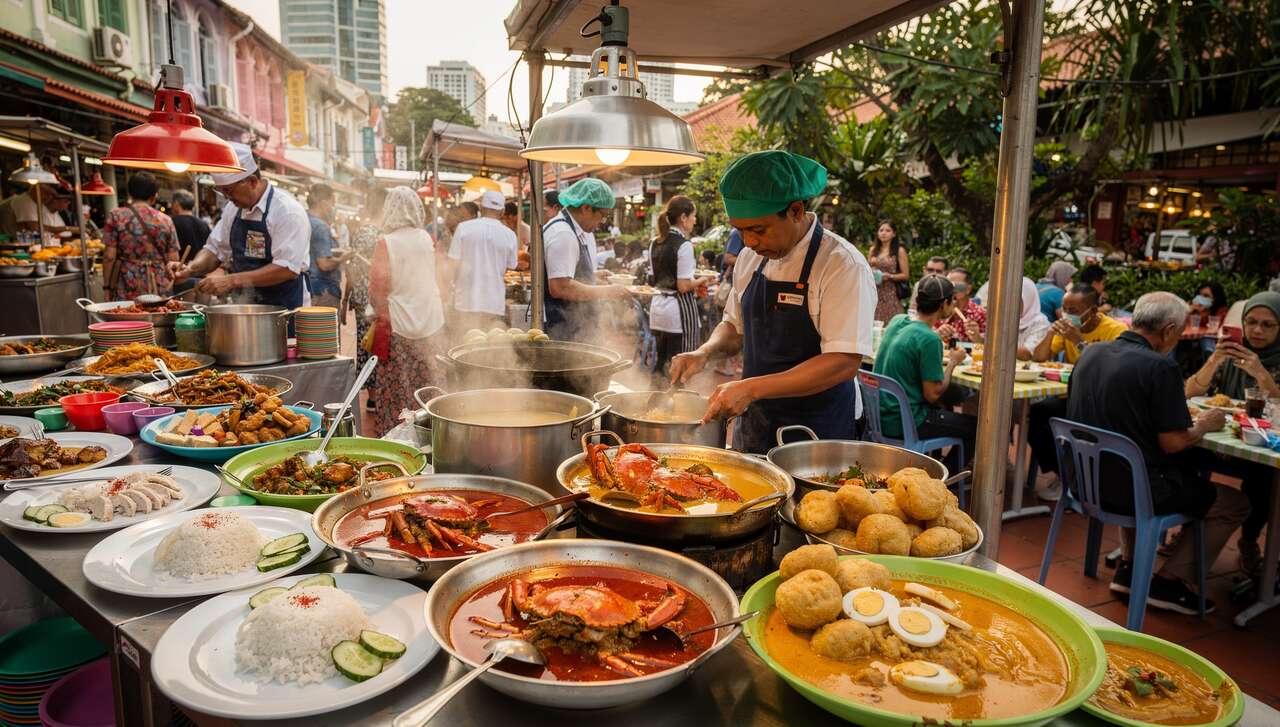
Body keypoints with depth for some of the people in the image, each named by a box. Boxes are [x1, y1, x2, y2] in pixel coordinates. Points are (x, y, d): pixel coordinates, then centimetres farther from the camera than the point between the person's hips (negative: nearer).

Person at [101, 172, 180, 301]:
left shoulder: (116, 216, 1)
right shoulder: (165, 220, 5)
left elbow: (109, 256, -3)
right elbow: (174, 260, 4)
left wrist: (107, 286, 5)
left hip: (128, 289, -1)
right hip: (160, 288, 2)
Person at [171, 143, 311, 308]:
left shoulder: (288, 211, -16)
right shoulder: (233, 208, 8)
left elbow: (287, 268, -23)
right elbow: (215, 249, 16)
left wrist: (232, 280, -26)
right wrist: (191, 268, -5)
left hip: (283, 310, -6)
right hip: (245, 308, 7)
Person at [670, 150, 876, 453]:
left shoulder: (843, 266, -19)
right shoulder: (750, 258, 2)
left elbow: (843, 363, -25)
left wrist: (751, 388, -30)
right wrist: (706, 352, -7)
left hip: (817, 430, -6)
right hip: (753, 425, 6)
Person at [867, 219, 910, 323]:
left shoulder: (899, 250, 0)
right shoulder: (873, 249, 11)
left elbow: (906, 275, -1)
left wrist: (890, 276, -15)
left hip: (890, 294, -3)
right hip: (874, 293, 3)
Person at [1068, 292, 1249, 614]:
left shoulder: (1090, 353, 1)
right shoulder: (1160, 367, -20)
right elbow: (1172, 443, -17)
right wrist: (1203, 425, 3)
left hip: (1086, 479, 7)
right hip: (1131, 490, -7)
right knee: (1235, 504, 14)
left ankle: (1128, 569, 30)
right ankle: (1168, 583, 17)